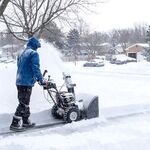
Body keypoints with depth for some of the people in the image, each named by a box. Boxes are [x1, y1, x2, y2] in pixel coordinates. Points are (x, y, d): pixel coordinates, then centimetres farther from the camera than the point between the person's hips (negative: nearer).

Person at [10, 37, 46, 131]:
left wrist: (36, 78, 25)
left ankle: (26, 121, 24)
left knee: (25, 103, 16)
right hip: (27, 82, -9)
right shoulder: (34, 53, -9)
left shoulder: (22, 54, 18)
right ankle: (15, 123, -3)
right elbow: (36, 68, -17)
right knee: (24, 103, -4)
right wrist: (41, 80, -10)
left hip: (19, 82, 9)